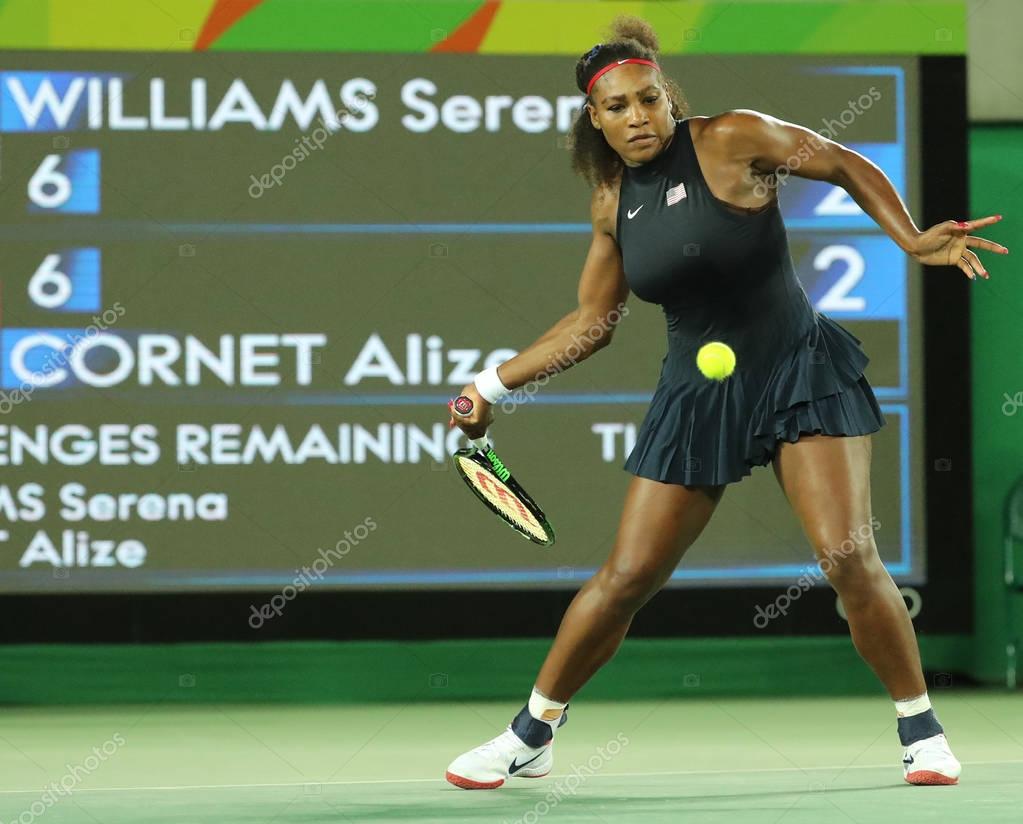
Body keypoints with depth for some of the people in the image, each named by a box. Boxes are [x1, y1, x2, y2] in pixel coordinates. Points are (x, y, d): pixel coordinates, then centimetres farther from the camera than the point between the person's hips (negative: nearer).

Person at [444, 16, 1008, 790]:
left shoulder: (732, 140, -11)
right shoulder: (613, 204, 4)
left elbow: (846, 165, -2)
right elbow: (592, 321, 15)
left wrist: (913, 240, -16)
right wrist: (495, 384, 12)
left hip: (802, 373, -4)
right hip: (698, 396, 4)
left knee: (850, 558, -17)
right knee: (626, 578, 2)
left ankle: (921, 728, -1)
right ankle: (531, 736, 17)